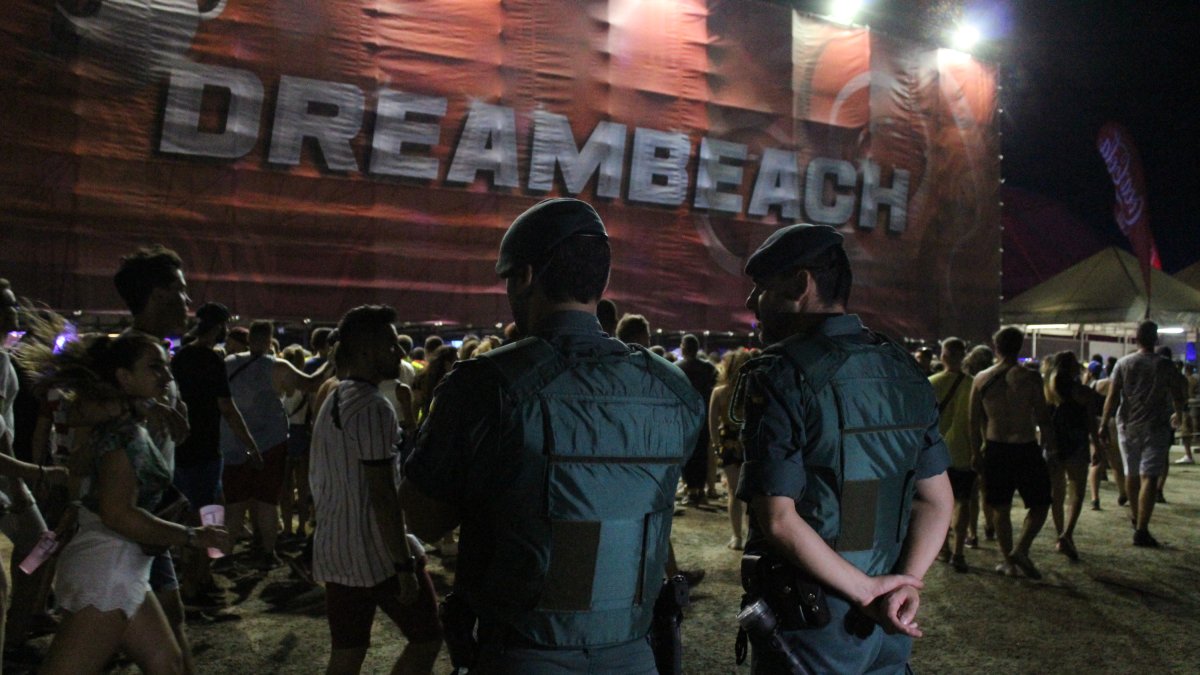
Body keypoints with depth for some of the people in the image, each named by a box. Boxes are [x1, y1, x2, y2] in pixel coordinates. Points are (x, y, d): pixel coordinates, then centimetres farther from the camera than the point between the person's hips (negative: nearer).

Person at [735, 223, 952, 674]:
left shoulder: (782, 375, -16)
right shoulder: (904, 371, 4)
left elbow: (779, 520, -21)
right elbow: (938, 500, 5)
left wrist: (869, 590, -13)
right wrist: (906, 582, -6)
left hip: (811, 629, -6)